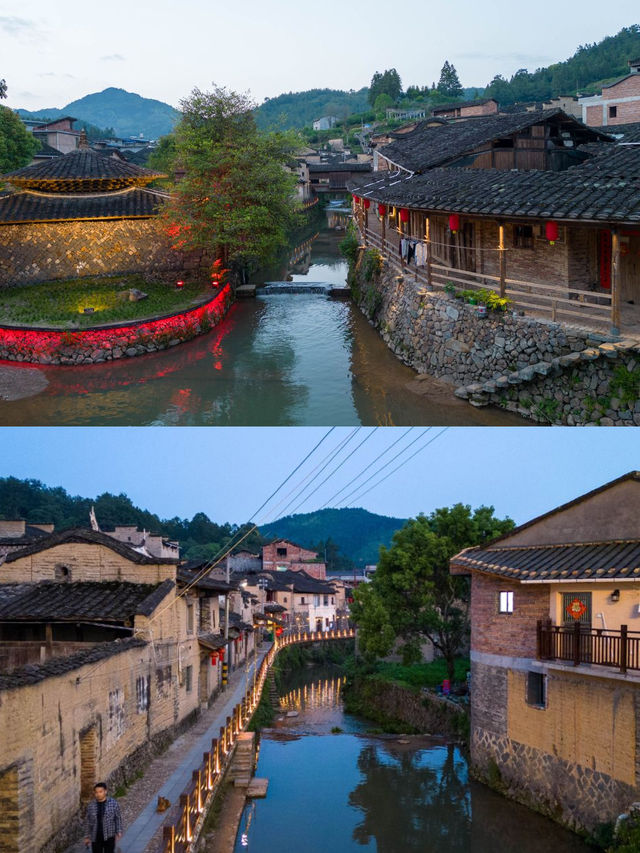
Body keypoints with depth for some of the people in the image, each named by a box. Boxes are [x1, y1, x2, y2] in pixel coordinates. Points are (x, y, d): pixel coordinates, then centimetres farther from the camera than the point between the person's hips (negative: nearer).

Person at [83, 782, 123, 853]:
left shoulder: (113, 803, -9)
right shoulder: (91, 806, -4)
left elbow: (118, 818, -1)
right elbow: (87, 822, 5)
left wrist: (119, 831, -9)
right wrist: (87, 836, 7)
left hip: (109, 837, -2)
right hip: (96, 837, 2)